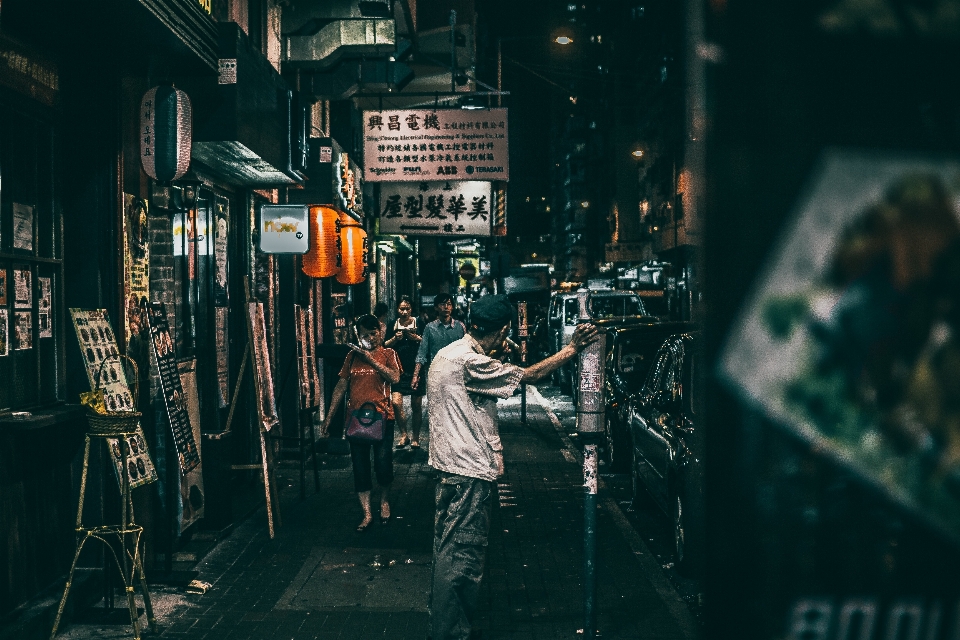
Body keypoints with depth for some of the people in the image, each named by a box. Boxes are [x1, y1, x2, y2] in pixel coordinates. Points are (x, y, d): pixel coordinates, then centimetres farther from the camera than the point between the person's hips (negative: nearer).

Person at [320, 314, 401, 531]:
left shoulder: (387, 354, 2)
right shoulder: (352, 356, 10)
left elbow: (395, 378, -16)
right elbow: (341, 385, 12)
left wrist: (371, 359, -16)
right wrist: (329, 415, 8)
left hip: (382, 417, -3)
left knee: (383, 463, -8)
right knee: (360, 467, 4)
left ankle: (385, 500, 20)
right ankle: (367, 514, 13)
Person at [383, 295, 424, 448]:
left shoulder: (419, 324, 1)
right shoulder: (393, 325, 6)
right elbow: (385, 345, 8)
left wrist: (417, 338, -15)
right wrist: (395, 338, -10)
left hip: (416, 369, -1)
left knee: (416, 406, 4)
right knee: (396, 403, -11)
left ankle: (416, 437, 17)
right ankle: (403, 435, 5)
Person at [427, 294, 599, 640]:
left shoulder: (448, 354, 13)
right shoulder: (470, 361, -20)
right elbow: (526, 376, -15)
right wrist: (571, 349, -10)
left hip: (451, 466, 11)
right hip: (468, 472, -11)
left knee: (450, 552, 19)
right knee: (461, 557, -3)